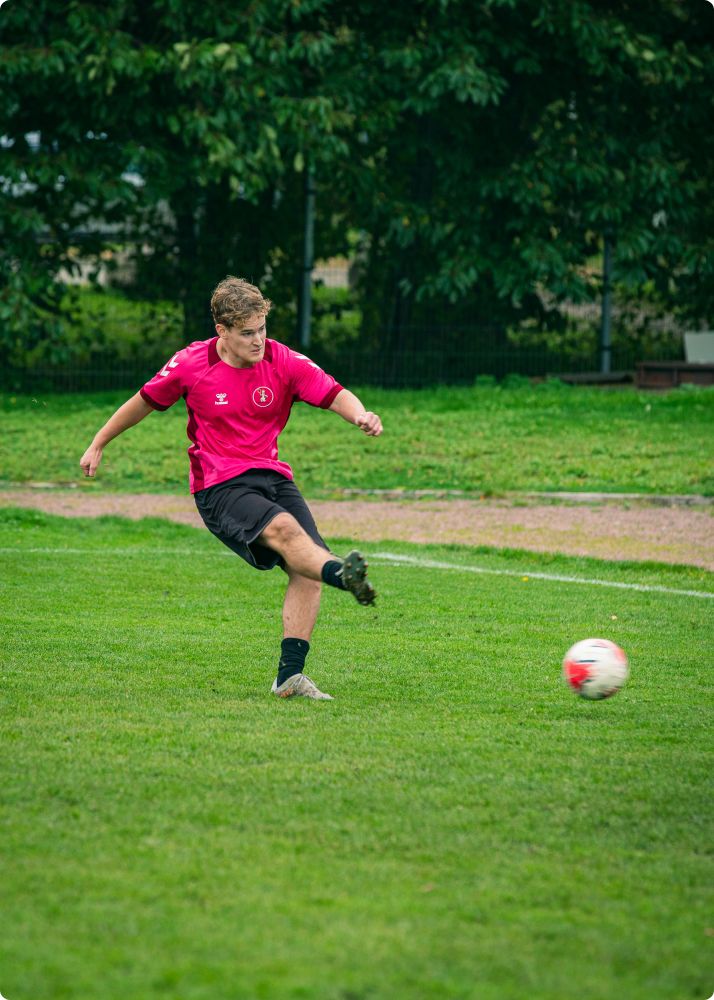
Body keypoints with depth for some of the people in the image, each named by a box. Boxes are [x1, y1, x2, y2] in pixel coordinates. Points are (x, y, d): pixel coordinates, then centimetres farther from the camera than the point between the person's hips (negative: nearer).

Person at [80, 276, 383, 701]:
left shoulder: (284, 362, -1)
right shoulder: (192, 364, -3)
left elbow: (334, 394, -7)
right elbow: (145, 401, 13)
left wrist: (360, 415, -31)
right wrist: (98, 445, 24)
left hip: (273, 475, 4)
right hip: (218, 487, -4)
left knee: (308, 568, -16)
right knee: (283, 528, -33)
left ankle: (290, 675, -12)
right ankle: (342, 574, -63)